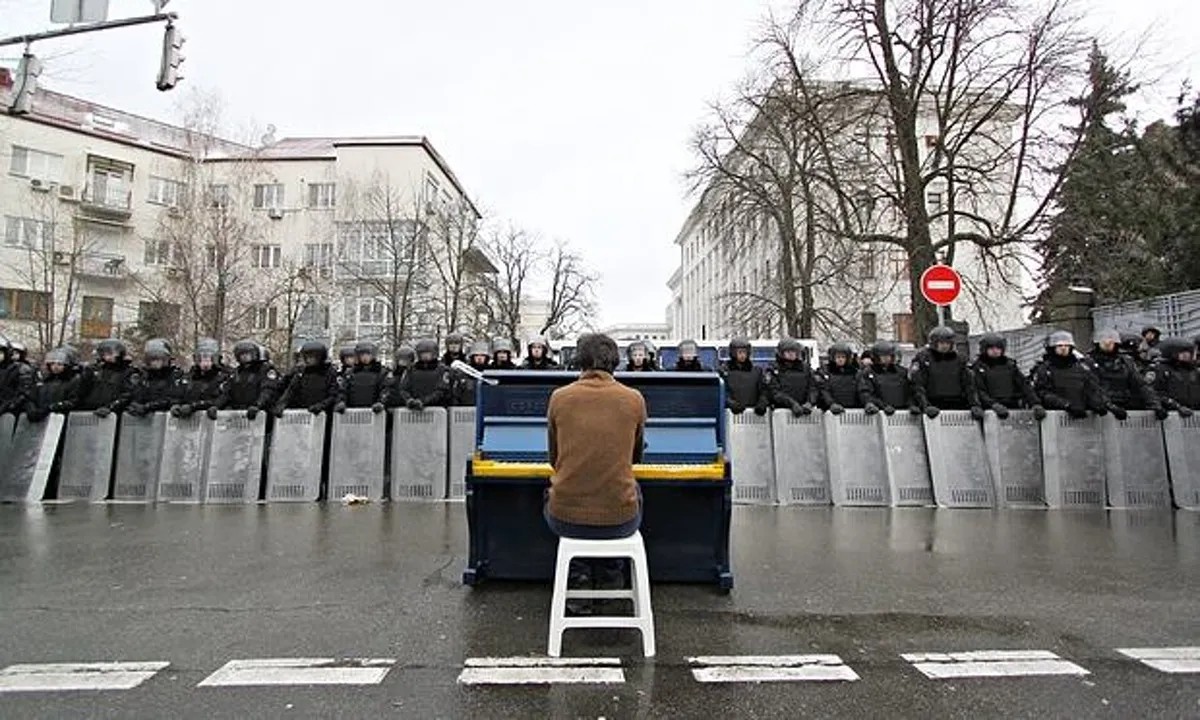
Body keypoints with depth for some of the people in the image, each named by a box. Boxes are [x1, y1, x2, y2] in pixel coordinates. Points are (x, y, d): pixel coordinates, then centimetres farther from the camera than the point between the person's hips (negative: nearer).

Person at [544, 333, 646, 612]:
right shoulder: (635, 399, -2)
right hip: (620, 520, 1)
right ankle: (610, 577, 39)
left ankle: (578, 582, 26)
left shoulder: (559, 397, -2)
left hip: (566, 519, 0)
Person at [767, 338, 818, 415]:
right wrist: (792, 404, -18)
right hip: (781, 409, -3)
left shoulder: (805, 368, 15)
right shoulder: (774, 369, 4)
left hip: (803, 410, 3)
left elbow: (814, 387, 7)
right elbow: (774, 392, -7)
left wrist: (809, 403, -12)